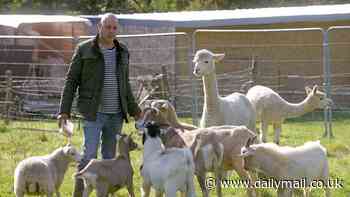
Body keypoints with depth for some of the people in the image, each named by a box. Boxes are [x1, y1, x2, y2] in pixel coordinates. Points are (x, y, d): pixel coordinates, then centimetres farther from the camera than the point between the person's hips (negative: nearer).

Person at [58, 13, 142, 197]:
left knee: (109, 156, 7)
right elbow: (71, 80, -2)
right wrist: (64, 110, -8)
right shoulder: (85, 49, -3)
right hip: (93, 112, -5)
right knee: (89, 155, -13)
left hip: (116, 114, 5)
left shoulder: (122, 52, 10)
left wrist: (133, 109, 17)